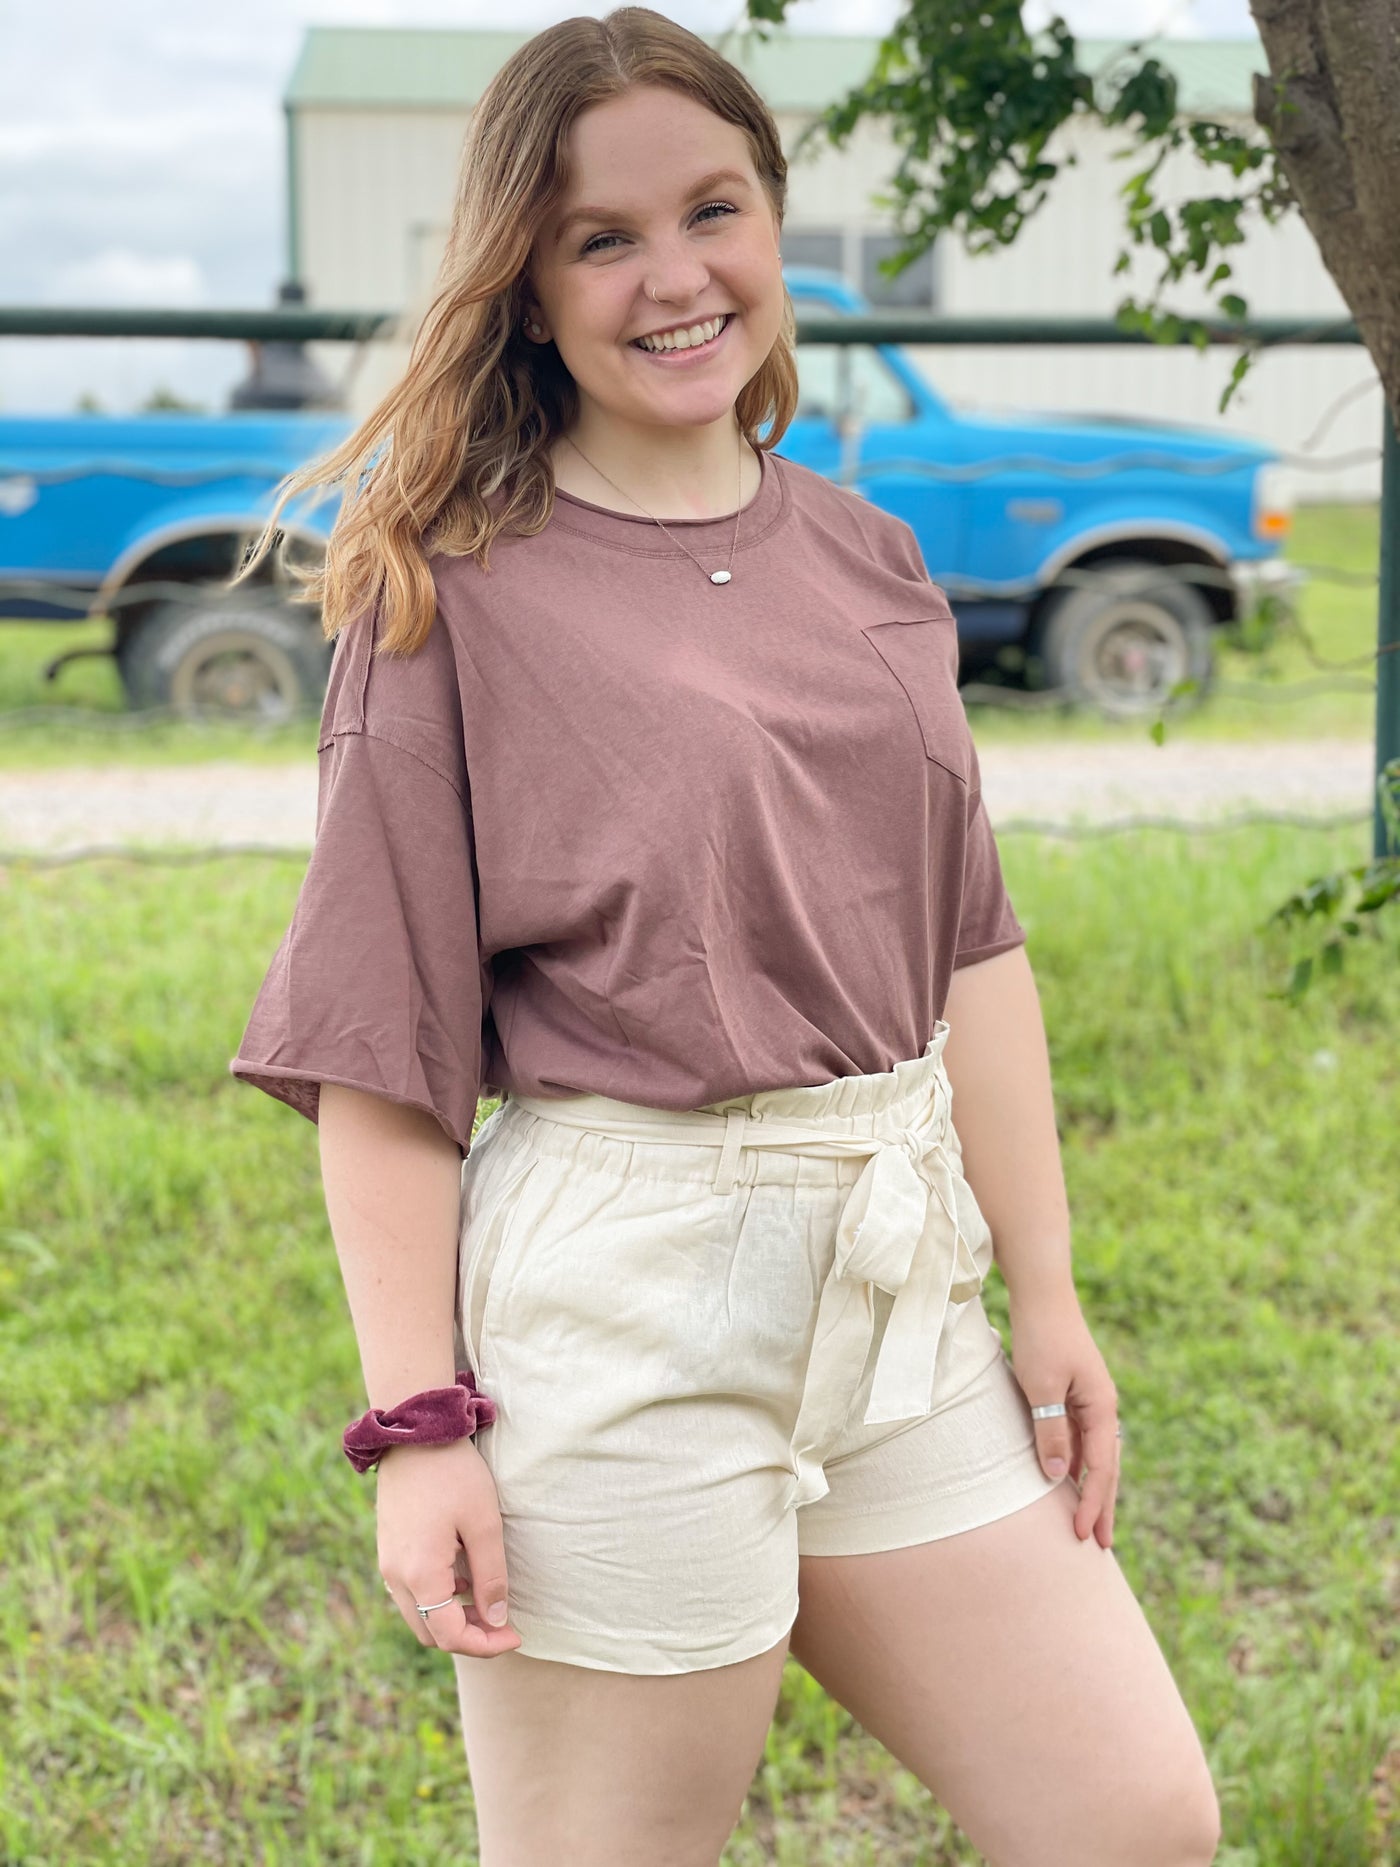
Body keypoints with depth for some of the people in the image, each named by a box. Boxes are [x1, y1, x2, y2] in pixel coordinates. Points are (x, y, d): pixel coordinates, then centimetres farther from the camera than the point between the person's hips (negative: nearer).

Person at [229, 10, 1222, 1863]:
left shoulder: (863, 556, 10)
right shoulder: (455, 592, -6)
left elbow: (970, 948, 12)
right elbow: (379, 1041, -8)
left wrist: (1047, 1292, 11)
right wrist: (419, 1425, -11)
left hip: (895, 1294, 6)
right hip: (619, 1304, -5)